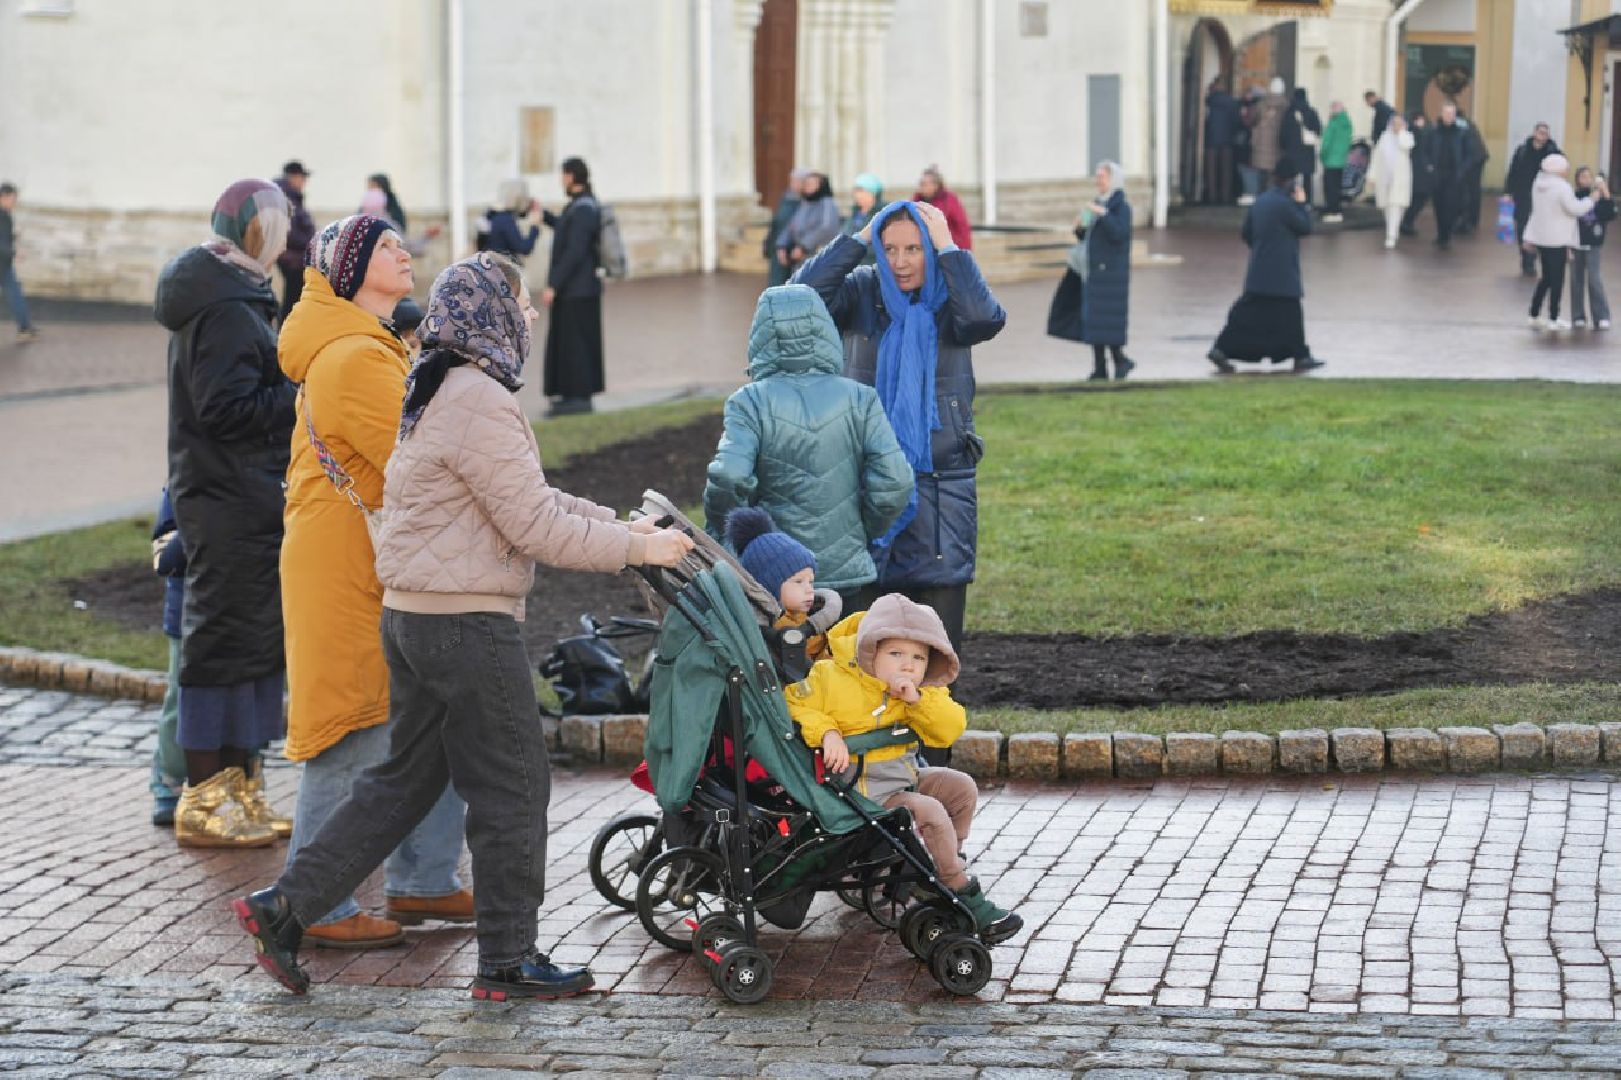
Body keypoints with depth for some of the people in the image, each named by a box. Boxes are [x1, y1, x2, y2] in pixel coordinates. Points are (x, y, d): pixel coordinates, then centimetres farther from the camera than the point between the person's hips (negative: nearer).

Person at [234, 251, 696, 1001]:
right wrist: (636, 549, -9)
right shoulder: (479, 402, -19)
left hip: (413, 617, 10)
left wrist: (617, 522, 14)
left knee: (407, 778, 17)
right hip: (467, 623, -10)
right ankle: (509, 960, 10)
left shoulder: (439, 391, 15)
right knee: (512, 785, 1)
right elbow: (534, 527, -19)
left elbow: (528, 496, 20)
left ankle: (285, 905, 16)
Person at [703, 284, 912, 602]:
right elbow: (894, 482, -8)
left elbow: (727, 480, -20)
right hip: (847, 571, 2)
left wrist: (726, 538, -2)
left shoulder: (749, 403, -7)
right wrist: (866, 533, 9)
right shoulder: (860, 399, -1)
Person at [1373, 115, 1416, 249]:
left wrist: (1401, 131, -7)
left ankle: (1391, 236, -17)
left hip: (1400, 178, -4)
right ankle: (1391, 231, 27)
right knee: (1387, 207, 10)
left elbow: (1405, 145, -22)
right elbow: (1377, 156, 10)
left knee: (1396, 207, -12)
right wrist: (1373, 176, 6)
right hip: (1384, 177, 4)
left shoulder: (1407, 136, 2)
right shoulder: (1384, 137, 10)